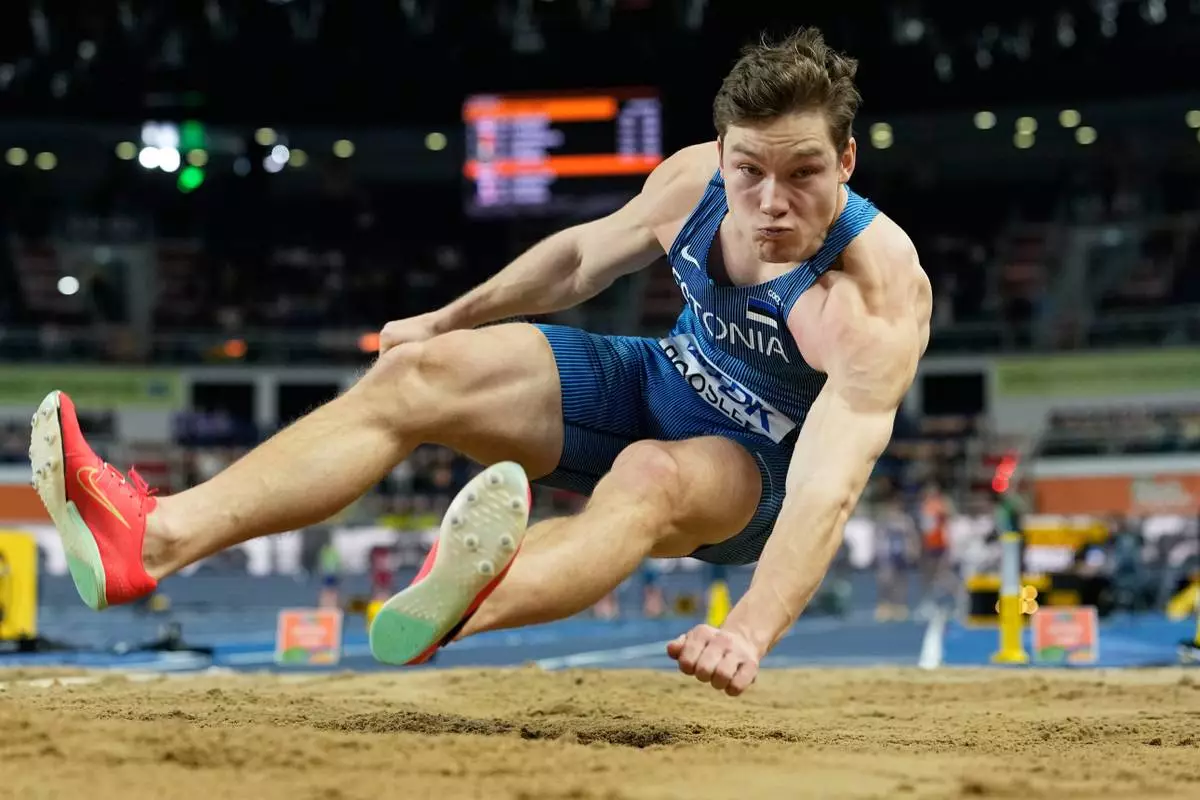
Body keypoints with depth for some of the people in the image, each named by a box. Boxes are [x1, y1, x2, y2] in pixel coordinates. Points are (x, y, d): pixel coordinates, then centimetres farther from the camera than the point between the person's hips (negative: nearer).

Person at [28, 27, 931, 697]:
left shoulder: (879, 296, -31)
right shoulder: (692, 179, -13)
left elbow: (831, 485, -46)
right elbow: (586, 254, 8)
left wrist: (750, 634, -61)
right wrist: (451, 317, 17)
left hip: (759, 467, -6)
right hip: (662, 380, 6)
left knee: (648, 477, -42)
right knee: (418, 373, -13)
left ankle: (461, 608, -76)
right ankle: (155, 539, -30)